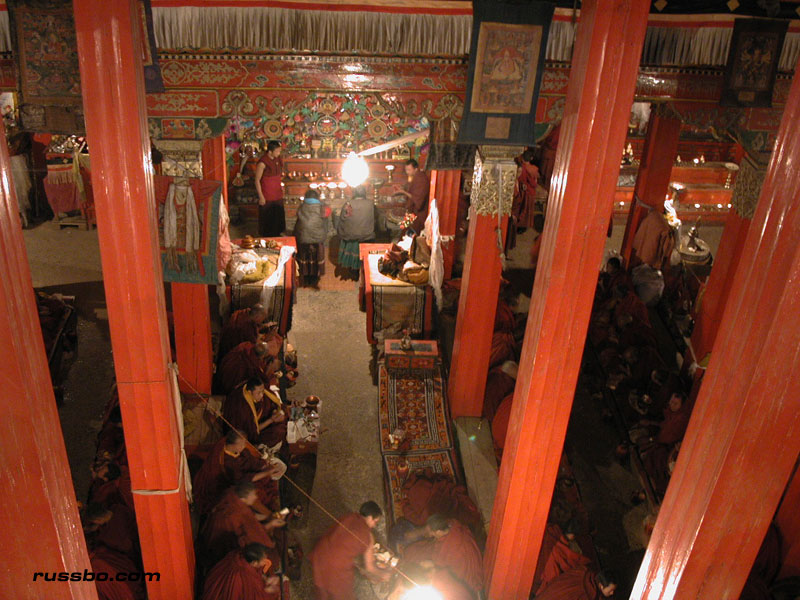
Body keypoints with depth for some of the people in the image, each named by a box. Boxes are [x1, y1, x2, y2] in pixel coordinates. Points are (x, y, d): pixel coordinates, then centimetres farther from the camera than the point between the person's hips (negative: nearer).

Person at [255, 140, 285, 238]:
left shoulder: (278, 159, 0)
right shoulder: (262, 163, -22)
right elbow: (257, 180, -17)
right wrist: (261, 196, -16)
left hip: (278, 194, 7)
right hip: (267, 196, -7)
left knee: (278, 214, 19)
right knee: (267, 217, 6)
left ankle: (277, 233, 37)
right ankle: (266, 236, 23)